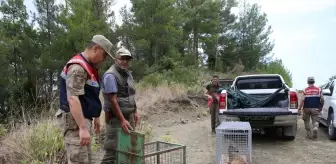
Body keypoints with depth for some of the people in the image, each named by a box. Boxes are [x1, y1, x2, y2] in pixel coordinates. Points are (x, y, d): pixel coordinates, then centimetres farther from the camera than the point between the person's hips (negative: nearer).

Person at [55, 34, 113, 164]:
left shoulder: (89, 66, 14)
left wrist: (95, 117, 24)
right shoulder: (78, 67, -19)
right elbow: (72, 99, -27)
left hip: (84, 118, 10)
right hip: (75, 120, -10)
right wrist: (82, 128, -31)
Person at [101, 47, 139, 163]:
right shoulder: (111, 75, -16)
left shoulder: (128, 74, 11)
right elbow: (112, 100, -21)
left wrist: (135, 112, 16)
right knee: (113, 150, -8)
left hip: (129, 116, 9)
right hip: (116, 118, -8)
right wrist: (122, 120, -23)